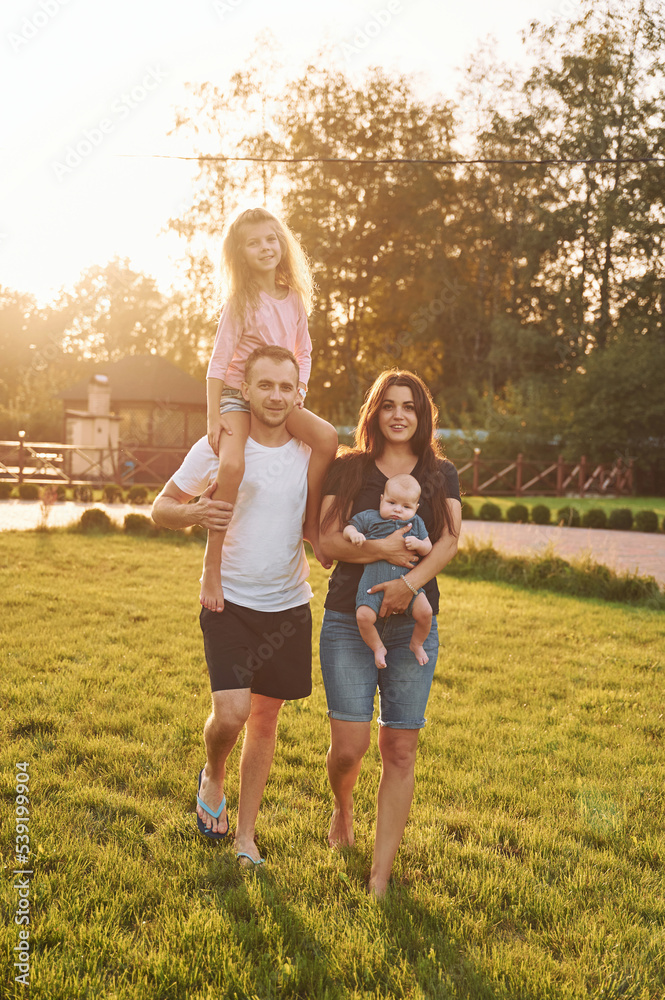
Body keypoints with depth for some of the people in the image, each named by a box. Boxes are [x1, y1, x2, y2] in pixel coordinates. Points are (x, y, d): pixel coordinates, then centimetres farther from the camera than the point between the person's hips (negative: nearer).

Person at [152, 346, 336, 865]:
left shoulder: (311, 452, 0)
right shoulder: (217, 447, -7)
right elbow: (161, 508, 0)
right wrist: (195, 512, -22)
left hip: (289, 605, 3)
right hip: (230, 602, -3)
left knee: (266, 717, 10)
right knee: (231, 712, -15)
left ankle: (246, 834, 25)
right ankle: (213, 775, 21)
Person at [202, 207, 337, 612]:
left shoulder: (294, 297, 7)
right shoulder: (241, 301, -8)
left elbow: (304, 352, 16)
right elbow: (219, 360, -10)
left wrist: (299, 389, -1)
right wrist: (214, 417, -15)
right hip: (237, 395, -5)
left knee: (327, 438, -23)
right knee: (232, 465, -31)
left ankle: (311, 523, -6)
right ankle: (212, 564, -20)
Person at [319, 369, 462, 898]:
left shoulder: (441, 474, 11)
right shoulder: (347, 469, 8)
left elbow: (450, 540, -3)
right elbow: (328, 541, 0)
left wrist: (410, 581, -21)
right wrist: (379, 549, -18)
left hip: (413, 626, 1)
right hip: (348, 621, -1)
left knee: (400, 750, 0)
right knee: (349, 745, -6)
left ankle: (381, 877, 12)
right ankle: (343, 806, 31)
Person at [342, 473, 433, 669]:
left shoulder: (416, 523, 13)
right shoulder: (369, 518, 6)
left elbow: (428, 548, 12)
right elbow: (347, 529, 6)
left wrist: (418, 544, -10)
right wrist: (353, 534, -17)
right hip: (374, 579, -1)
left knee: (425, 612, -17)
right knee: (364, 616, -20)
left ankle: (416, 644, 14)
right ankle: (378, 647, 10)